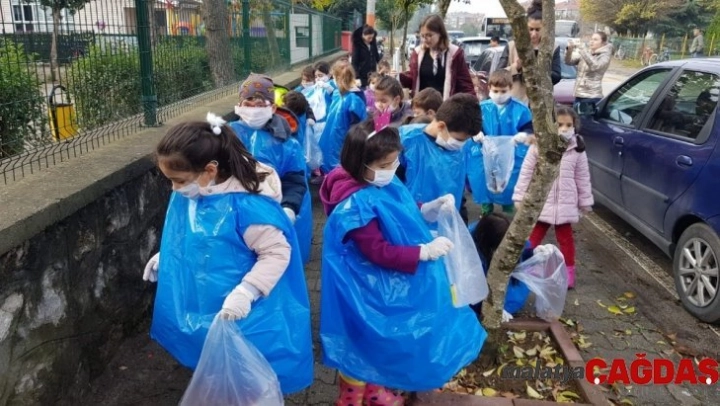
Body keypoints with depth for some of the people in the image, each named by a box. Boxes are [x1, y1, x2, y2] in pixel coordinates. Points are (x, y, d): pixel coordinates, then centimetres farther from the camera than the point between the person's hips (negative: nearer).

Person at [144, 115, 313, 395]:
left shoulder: (246, 205, -31)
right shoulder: (187, 195, -5)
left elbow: (278, 252, -27)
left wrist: (245, 292, -36)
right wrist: (165, 256, 14)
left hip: (239, 317, -7)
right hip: (197, 308, 8)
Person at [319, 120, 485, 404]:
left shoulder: (384, 184, -5)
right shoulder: (356, 204, -31)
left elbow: (400, 216, 13)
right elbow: (379, 253, -29)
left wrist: (427, 210, -4)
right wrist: (425, 252, -31)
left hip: (388, 284, 9)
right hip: (367, 288, -9)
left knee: (381, 338, 26)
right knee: (365, 341, 12)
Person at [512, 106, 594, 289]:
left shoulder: (577, 150, -2)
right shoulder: (538, 146, -8)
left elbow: (582, 178, 4)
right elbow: (526, 172, -5)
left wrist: (585, 202, 7)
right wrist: (519, 197, -6)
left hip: (565, 204, 1)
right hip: (540, 202, -1)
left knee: (565, 238, 15)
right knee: (533, 236, 12)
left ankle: (568, 272, 26)